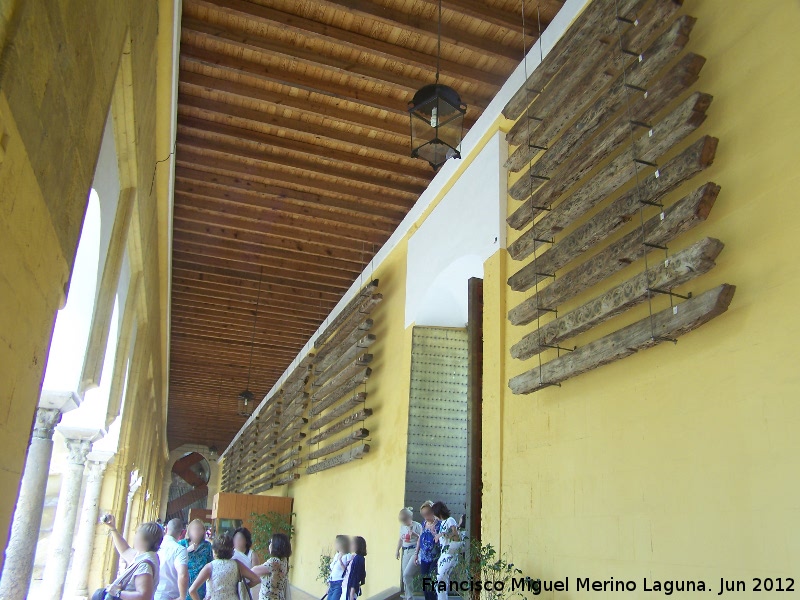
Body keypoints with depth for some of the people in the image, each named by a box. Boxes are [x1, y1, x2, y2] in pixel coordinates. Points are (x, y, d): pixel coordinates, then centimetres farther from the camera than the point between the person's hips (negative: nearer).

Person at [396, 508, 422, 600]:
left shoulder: (417, 526, -9)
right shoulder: (402, 526, 9)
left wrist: (415, 535, -24)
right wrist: (397, 550, 18)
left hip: (414, 551, -7)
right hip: (405, 552, 7)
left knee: (407, 574, -15)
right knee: (404, 575, 7)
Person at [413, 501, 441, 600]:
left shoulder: (440, 524, -12)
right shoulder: (425, 523, 8)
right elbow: (420, 539, 16)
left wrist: (434, 533, -27)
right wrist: (416, 554, 17)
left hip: (435, 559, -7)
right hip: (424, 558, 7)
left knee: (432, 584, -12)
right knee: (425, 584, 11)